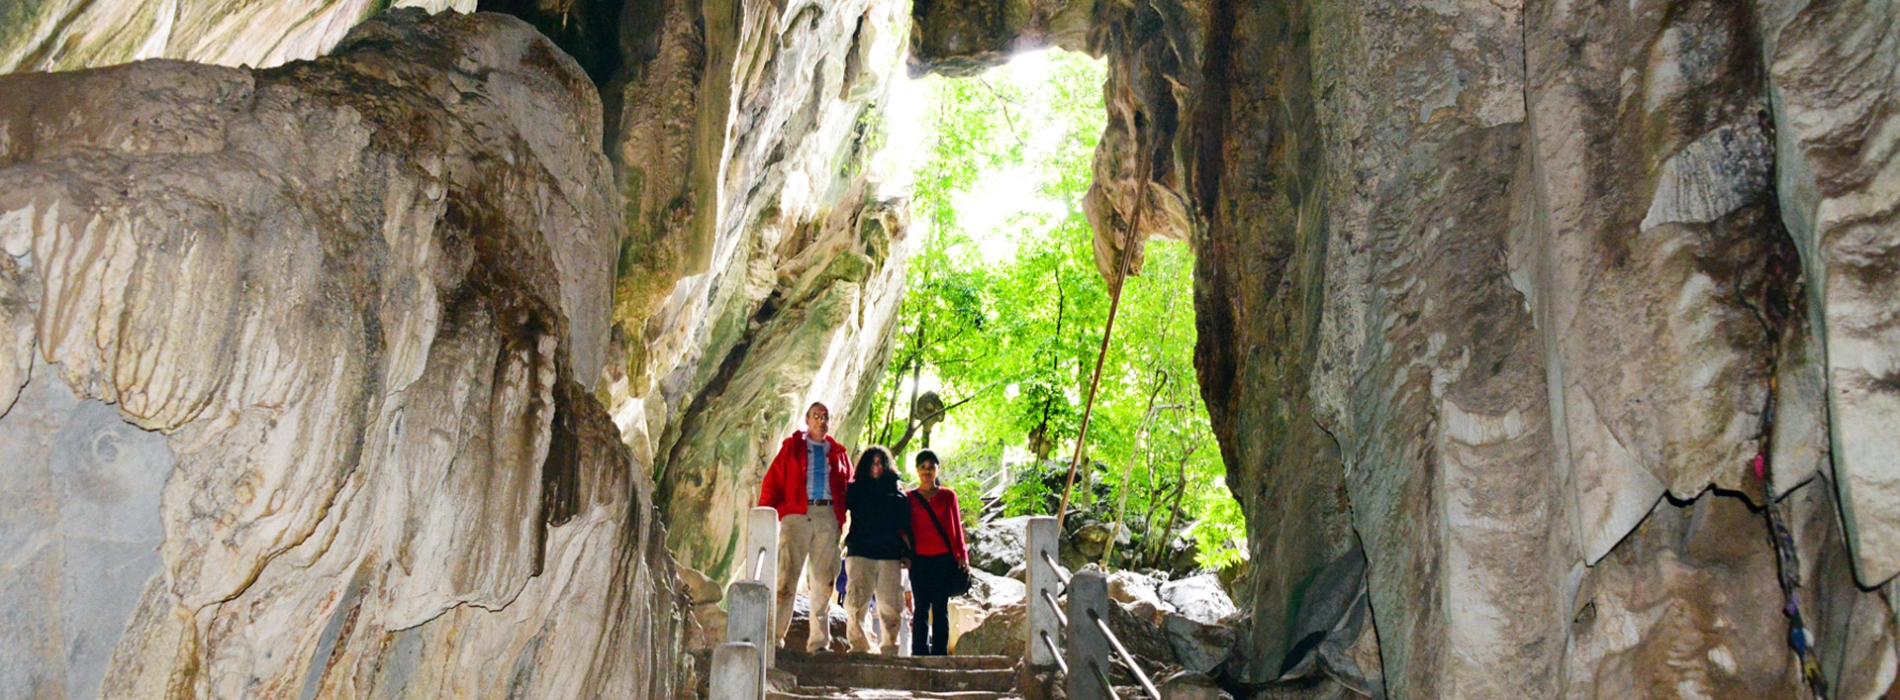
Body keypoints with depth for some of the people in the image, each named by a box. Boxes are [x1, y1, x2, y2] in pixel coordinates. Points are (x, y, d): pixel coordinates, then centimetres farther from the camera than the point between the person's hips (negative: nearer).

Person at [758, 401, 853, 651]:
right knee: (786, 577, -6)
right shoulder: (791, 446, 12)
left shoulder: (839, 453, 19)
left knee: (824, 581, 2)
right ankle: (774, 637, -4)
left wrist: (843, 520, 2)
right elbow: (772, 482, 5)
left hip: (828, 518, 2)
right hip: (796, 515, -2)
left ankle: (819, 641, 6)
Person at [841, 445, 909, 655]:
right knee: (857, 603, -9)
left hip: (890, 556, 1)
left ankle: (889, 649, 5)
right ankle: (859, 647, -3)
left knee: (891, 606, -2)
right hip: (860, 553, -1)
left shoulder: (897, 494, 17)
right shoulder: (855, 490, 15)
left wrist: (907, 553, 6)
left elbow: (904, 528, 15)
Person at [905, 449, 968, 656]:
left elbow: (956, 527, 9)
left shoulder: (948, 495, 9)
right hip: (919, 559, 0)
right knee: (921, 607, 1)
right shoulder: (909, 498, 9)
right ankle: (920, 653, 2)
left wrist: (962, 556, 3)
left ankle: (939, 653, 2)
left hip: (944, 559, 0)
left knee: (941, 608, 1)